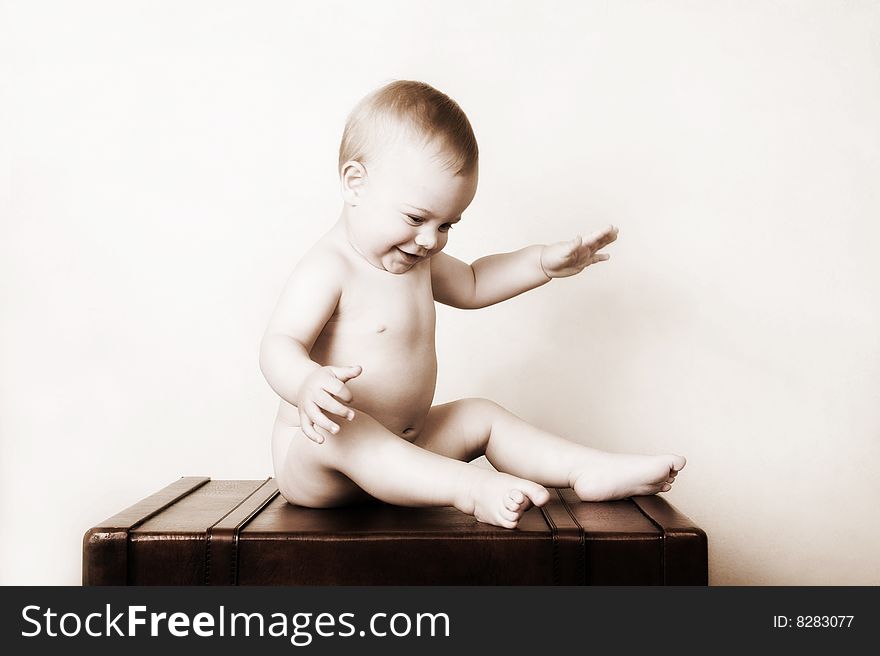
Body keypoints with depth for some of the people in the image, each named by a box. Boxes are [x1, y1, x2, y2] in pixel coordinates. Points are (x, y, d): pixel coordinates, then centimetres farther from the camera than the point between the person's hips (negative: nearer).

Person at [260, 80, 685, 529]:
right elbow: (279, 344, -29)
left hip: (397, 451, 8)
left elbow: (470, 285, 24)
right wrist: (307, 383, -51)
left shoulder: (417, 260, 7)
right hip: (311, 457, -8)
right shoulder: (328, 268, -21)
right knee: (339, 431, -39)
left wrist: (544, 262, 14)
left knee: (481, 416, 6)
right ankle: (472, 488, -43)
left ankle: (591, 471, 0)